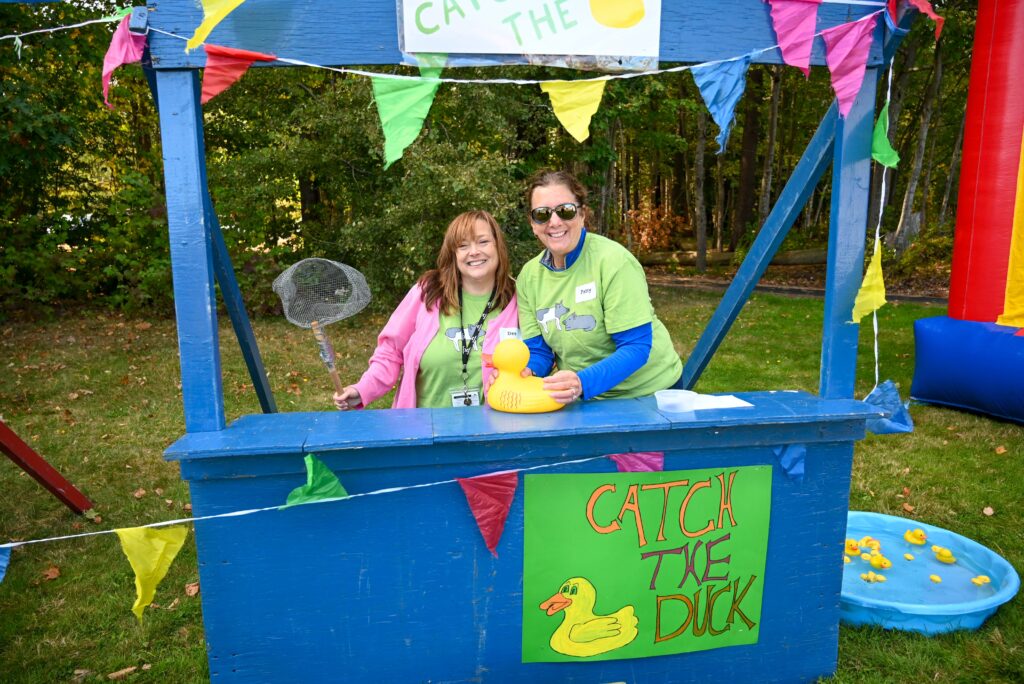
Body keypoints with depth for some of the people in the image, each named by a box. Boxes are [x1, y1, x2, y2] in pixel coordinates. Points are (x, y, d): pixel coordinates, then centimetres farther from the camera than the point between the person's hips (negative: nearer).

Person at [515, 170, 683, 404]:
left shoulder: (614, 261, -18)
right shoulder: (529, 276, -2)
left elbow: (636, 347, -21)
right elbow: (537, 349, 2)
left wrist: (583, 383, -34)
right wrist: (525, 373, -20)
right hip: (587, 398, 4)